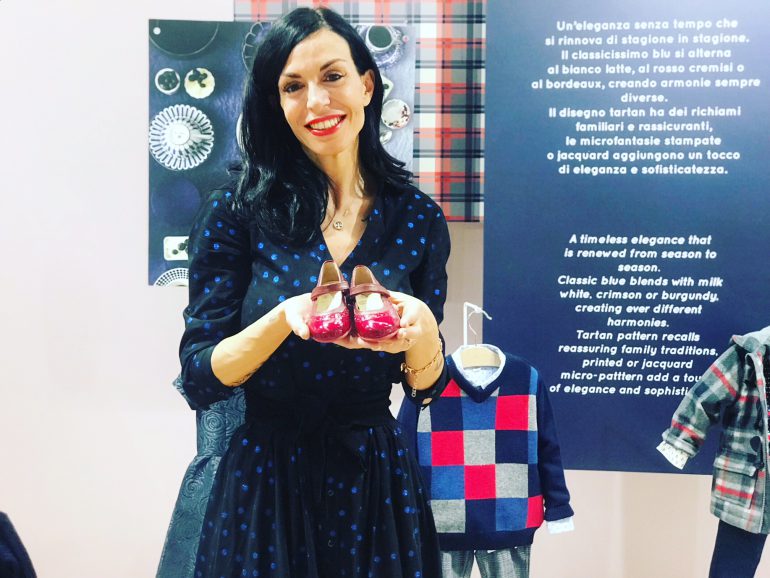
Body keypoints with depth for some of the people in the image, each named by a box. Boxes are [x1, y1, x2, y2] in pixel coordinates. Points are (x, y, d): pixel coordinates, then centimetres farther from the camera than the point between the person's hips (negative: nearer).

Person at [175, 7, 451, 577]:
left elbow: (427, 387, 2)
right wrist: (285, 319, -26)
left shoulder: (417, 219, -2)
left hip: (376, 482, 2)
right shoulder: (236, 212, -8)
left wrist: (421, 329, -19)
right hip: (265, 483, -2)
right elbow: (198, 378, -9)